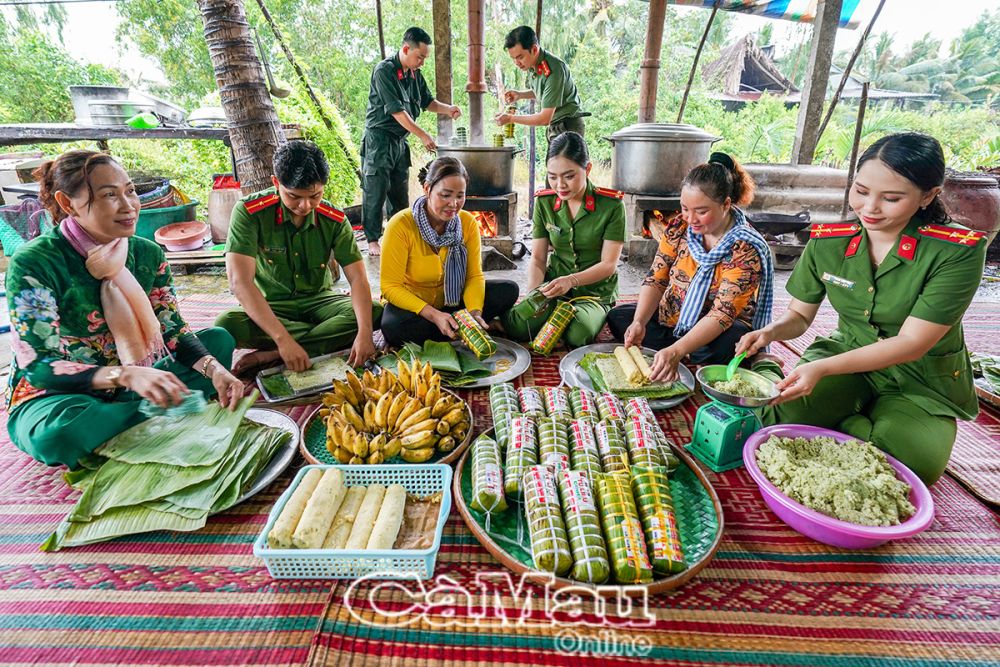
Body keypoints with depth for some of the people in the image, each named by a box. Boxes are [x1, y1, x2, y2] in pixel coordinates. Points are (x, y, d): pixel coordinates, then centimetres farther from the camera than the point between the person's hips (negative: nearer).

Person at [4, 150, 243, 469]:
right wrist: (128, 375, -40)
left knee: (219, 340, -3)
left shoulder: (148, 254, -5)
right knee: (59, 432, -39)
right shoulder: (33, 263, -20)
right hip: (54, 396, -4)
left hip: (128, 388, 5)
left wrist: (214, 369, -25)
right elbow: (38, 366, -23)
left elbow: (173, 332, -5)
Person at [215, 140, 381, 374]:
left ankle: (270, 356, -24)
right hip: (269, 306, -2)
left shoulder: (334, 219, -9)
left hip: (317, 300, 2)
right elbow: (240, 281, -27)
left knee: (375, 311, -24)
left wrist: (364, 332, -34)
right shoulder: (249, 212, -18)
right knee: (226, 325, -34)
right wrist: (283, 339, -38)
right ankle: (330, 335, -19)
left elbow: (357, 277, -15)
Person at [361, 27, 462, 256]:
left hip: (400, 142, 7)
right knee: (375, 192, -3)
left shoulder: (415, 74, 9)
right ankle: (372, 240, 5)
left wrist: (447, 109, -1)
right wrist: (423, 136, -18)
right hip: (379, 140, -7)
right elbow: (397, 111, -19)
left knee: (400, 194, 11)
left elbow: (427, 102, 20)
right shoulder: (384, 70, -14)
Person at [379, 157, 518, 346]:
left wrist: (475, 313, -27)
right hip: (412, 305, -3)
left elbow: (474, 275, -7)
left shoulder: (468, 222, -9)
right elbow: (390, 287, -21)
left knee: (509, 290, -12)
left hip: (452, 302, 3)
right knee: (393, 327, -37)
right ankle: (461, 330, -14)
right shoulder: (401, 225, -21)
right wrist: (433, 315, -32)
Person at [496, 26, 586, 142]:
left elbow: (545, 119, -25)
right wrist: (520, 95, 3)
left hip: (567, 126, -8)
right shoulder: (531, 65, 2)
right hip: (553, 126, 8)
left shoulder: (553, 70, -24)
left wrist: (510, 118, -19)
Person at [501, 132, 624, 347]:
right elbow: (538, 258, 0)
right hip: (554, 284, 1)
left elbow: (609, 264, -12)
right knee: (518, 326, -28)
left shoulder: (612, 205, -11)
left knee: (577, 335, -33)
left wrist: (571, 280, -28)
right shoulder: (544, 202, -1)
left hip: (595, 291, -1)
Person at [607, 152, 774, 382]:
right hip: (670, 320, 5)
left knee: (730, 344, -39)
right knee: (618, 317, -18)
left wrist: (677, 351, -43)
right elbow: (655, 279, -9)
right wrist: (639, 322, -28)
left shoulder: (747, 249, -21)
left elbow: (723, 313, -29)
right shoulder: (678, 227, -6)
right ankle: (694, 359, -16)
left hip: (715, 332, -5)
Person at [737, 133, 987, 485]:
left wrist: (822, 368, -35)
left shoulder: (959, 252, -18)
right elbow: (799, 315, 0)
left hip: (921, 380, 0)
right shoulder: (826, 241, -9)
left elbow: (912, 343, -22)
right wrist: (771, 332, -24)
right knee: (776, 411, -29)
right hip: (846, 355, 1)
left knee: (915, 460, -30)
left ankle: (835, 425, -4)